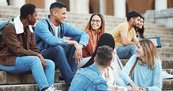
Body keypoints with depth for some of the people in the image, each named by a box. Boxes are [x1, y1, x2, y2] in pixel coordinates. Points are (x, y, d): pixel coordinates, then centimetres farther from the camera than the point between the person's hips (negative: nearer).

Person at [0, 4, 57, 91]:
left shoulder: (29, 30, 14)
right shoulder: (9, 28, -14)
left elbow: (34, 48, 12)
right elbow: (18, 50, -21)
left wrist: (41, 58, -9)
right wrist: (38, 55, -22)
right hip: (8, 62, -9)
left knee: (50, 64, -8)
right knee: (35, 60, -32)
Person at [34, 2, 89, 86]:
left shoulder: (63, 26, 5)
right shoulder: (41, 25, -14)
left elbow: (85, 35, 2)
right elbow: (51, 40, -34)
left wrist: (79, 47, -20)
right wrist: (73, 43, -30)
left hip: (57, 58, 7)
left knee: (78, 38, -6)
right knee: (58, 48, -36)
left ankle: (71, 74, -18)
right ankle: (71, 82, -37)